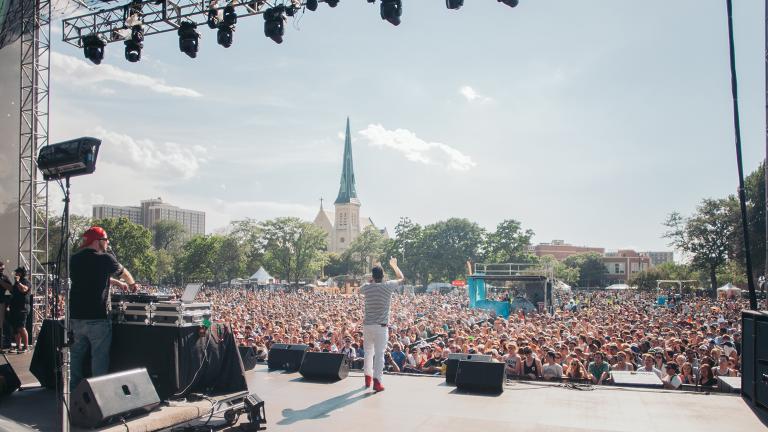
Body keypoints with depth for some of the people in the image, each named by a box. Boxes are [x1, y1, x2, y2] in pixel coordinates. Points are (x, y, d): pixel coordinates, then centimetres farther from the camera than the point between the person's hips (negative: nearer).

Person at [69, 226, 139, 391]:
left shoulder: (75, 259, 9)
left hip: (76, 316, 6)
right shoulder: (105, 259, -9)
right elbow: (124, 273, 10)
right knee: (99, 356, 2)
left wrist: (116, 283, 32)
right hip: (97, 317, -6)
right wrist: (132, 284, 31)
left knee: (77, 353, 16)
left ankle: (74, 389, 22)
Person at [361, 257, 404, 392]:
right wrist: (394, 265, 26)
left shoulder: (366, 288, 0)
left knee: (368, 352, 16)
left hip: (367, 325, 3)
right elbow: (401, 278, 13)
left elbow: (360, 289, 27)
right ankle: (377, 381, -12)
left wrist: (372, 279, 28)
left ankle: (368, 378, 26)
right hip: (381, 326, -3)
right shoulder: (388, 286, -7)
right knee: (379, 353, -5)